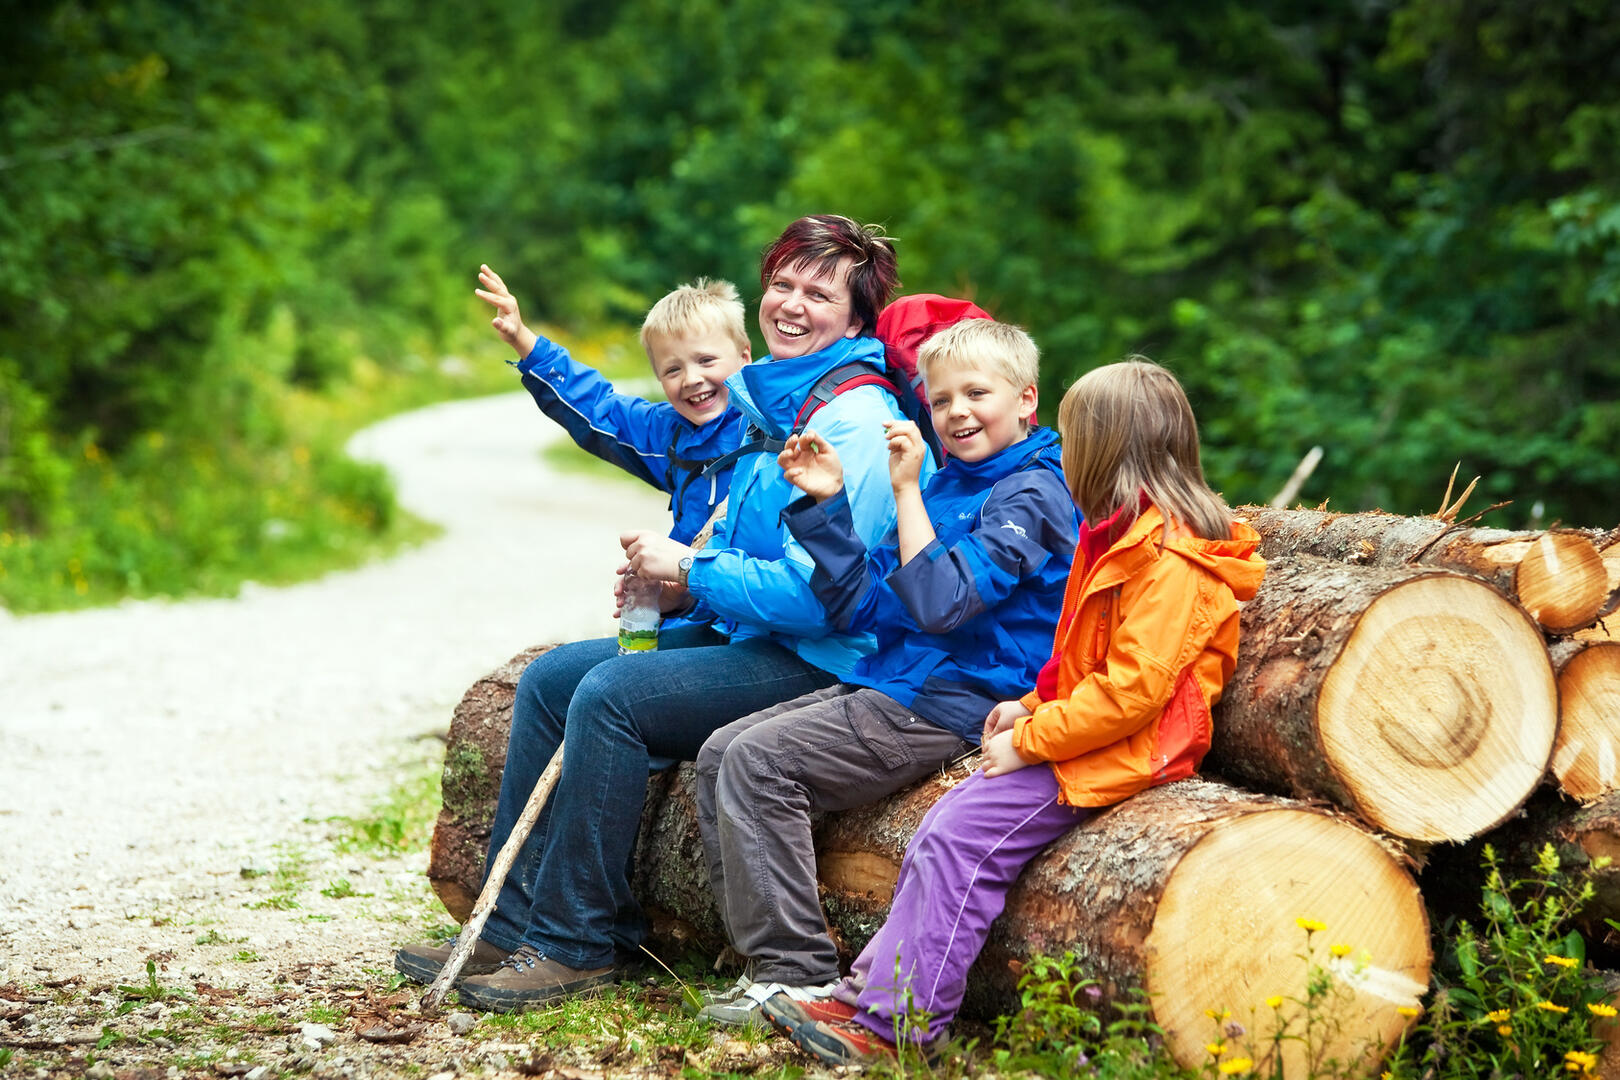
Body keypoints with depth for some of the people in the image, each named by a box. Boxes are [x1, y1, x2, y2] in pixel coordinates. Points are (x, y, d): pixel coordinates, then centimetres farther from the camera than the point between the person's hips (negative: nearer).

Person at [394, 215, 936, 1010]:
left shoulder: (854, 423, -17)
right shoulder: (763, 399, 13)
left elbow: (814, 595, -25)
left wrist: (690, 570, -15)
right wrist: (676, 578, 1)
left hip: (817, 666, -10)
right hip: (738, 636, 10)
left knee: (609, 695, -24)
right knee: (550, 677, 4)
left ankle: (577, 945, -13)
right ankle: (511, 927, 4)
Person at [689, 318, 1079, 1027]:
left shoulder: (1031, 492, -10)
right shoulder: (945, 486, 17)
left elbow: (940, 603, -23)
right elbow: (861, 608, 13)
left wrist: (906, 490, -18)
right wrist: (825, 503, 4)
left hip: (950, 706, -9)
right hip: (887, 684, 10)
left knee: (759, 759, -19)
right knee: (720, 753, 2)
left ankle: (797, 972, -15)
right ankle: (766, 956, -1)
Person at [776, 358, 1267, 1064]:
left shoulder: (1168, 556, -18)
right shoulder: (1124, 536, 17)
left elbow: (1131, 689, -24)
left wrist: (1028, 741, -19)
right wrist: (1033, 706, 11)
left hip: (1119, 755, -11)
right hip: (1084, 736, 11)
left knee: (960, 842, -19)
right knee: (938, 833, 0)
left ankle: (897, 1027, -16)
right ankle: (870, 992, -2)